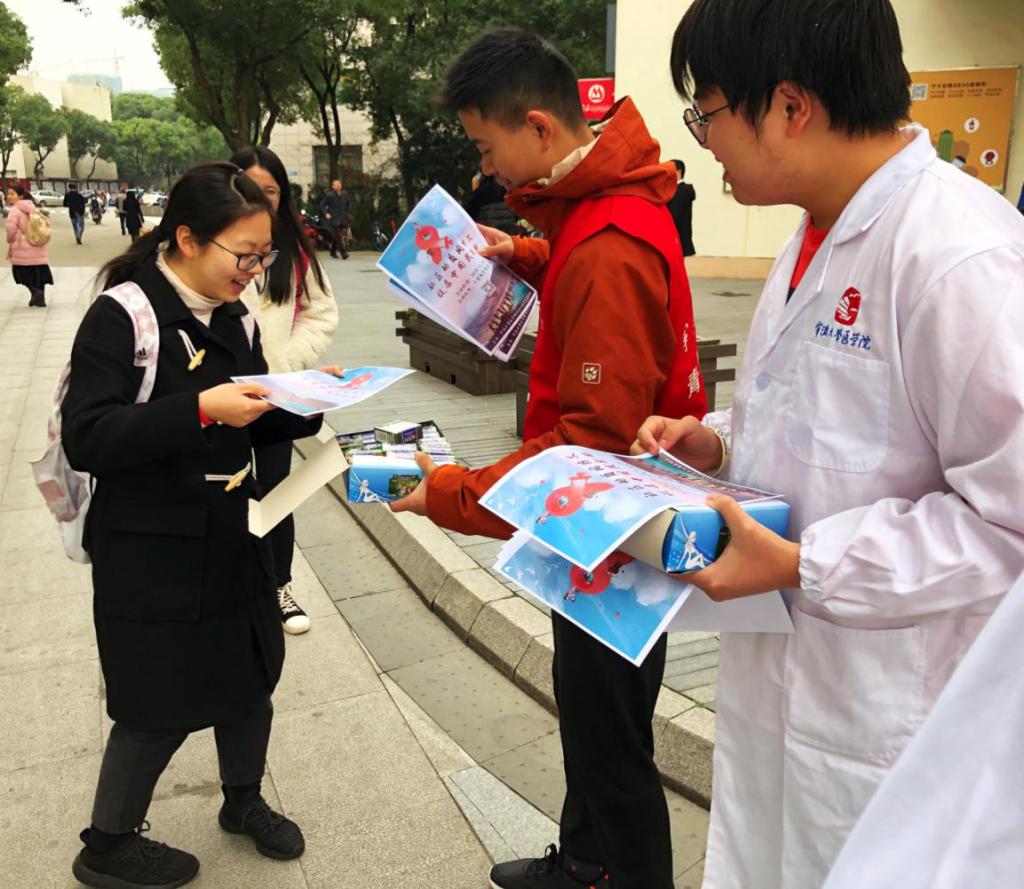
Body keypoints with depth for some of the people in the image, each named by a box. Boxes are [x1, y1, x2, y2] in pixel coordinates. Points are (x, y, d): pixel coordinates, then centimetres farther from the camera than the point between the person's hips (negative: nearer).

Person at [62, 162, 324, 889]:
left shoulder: (233, 317, 6)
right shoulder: (122, 316, -16)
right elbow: (87, 439, -23)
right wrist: (200, 410, -32)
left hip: (234, 535, 7)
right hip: (151, 550, -7)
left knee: (251, 672, 16)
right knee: (161, 705, 6)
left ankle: (244, 800, 42)